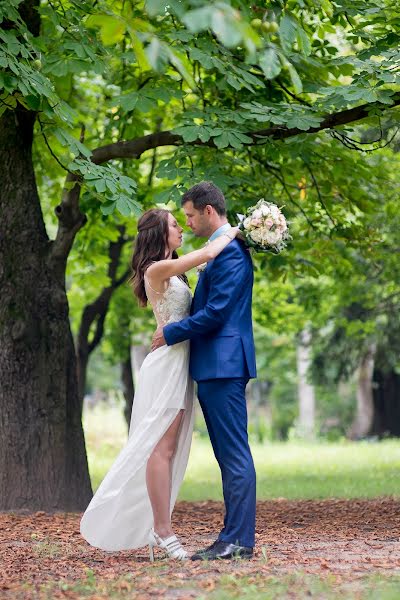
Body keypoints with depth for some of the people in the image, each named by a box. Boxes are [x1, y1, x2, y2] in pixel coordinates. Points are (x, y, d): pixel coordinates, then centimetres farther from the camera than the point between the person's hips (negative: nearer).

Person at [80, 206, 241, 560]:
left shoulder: (172, 272, 19)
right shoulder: (156, 269, -11)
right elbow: (207, 254, -18)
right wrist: (232, 232, -3)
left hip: (179, 366, 10)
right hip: (167, 363, -10)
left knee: (167, 451, 9)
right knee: (161, 449, -9)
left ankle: (158, 528, 11)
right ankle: (162, 531, -9)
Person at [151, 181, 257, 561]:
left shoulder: (229, 251, -13)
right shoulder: (223, 249, 19)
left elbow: (216, 312, -19)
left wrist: (171, 333, -9)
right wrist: (175, 330, 14)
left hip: (223, 366, -11)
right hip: (215, 367, 11)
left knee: (235, 455, -7)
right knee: (229, 455, 11)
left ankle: (238, 540, -5)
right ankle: (235, 537, 16)